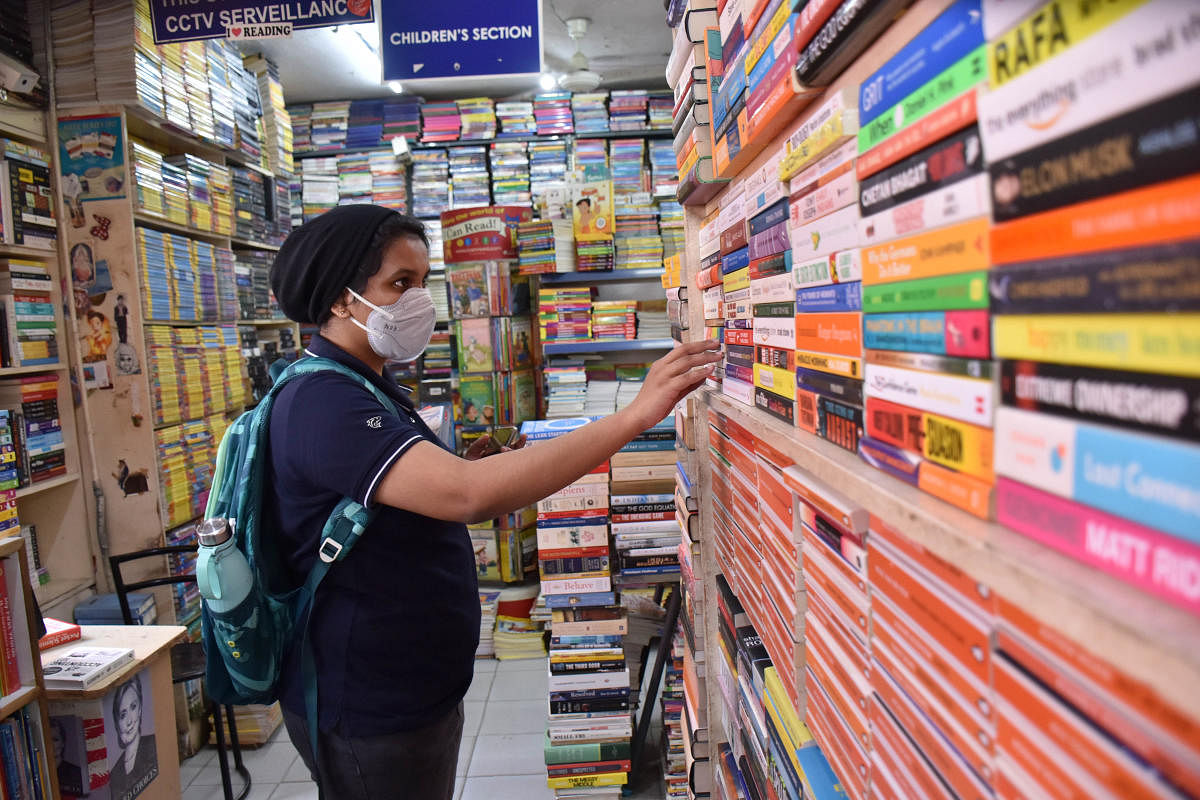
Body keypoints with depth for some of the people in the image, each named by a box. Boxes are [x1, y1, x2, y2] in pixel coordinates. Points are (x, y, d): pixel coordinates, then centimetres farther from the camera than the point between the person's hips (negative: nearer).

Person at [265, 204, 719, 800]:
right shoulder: (321, 404, -24)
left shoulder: (365, 390, 9)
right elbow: (467, 492, -39)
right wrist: (636, 415, -37)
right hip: (370, 714, -9)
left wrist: (471, 478, -3)